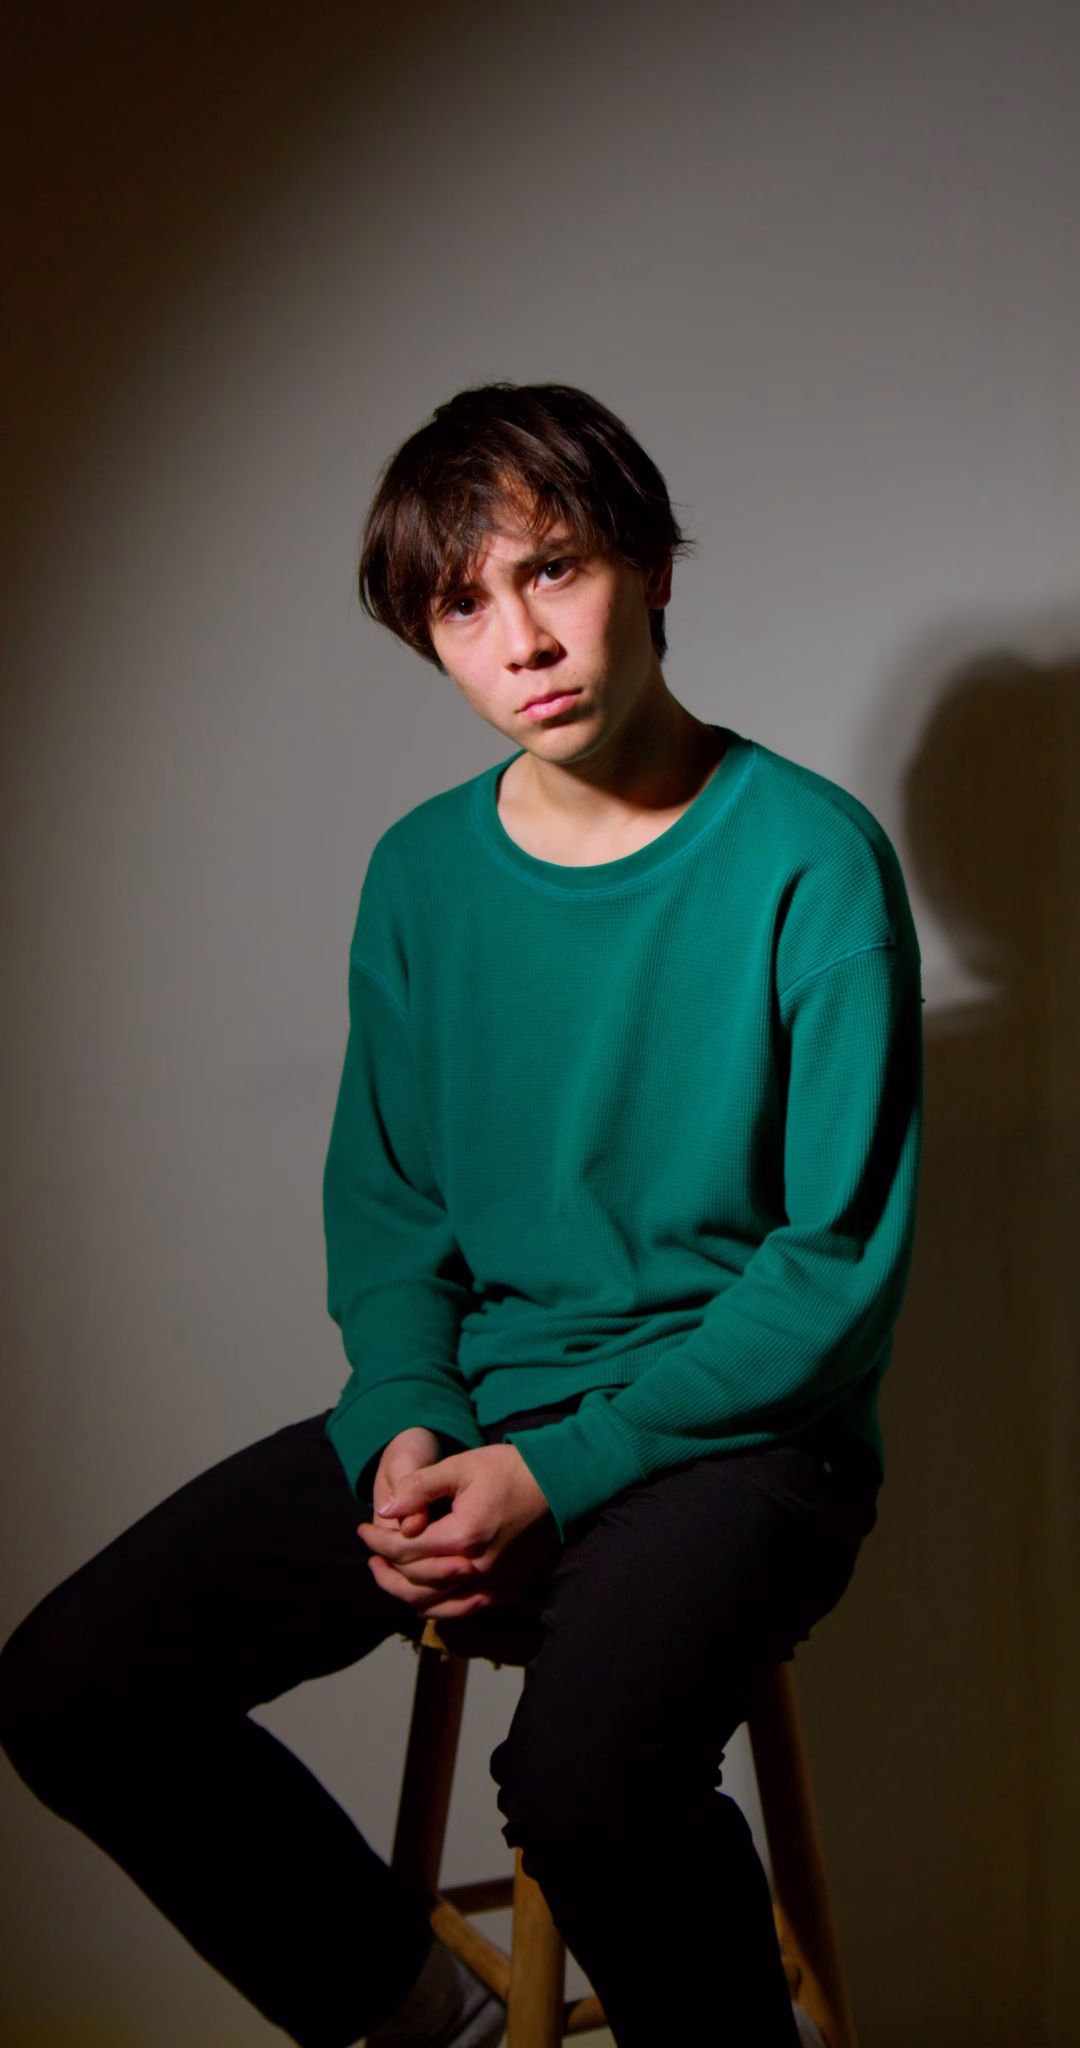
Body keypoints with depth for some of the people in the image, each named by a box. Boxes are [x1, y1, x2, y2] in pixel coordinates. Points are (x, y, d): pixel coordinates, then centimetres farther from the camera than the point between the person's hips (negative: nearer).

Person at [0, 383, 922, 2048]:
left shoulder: (810, 860, -10)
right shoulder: (422, 874, 6)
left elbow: (842, 1261, -11)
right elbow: (385, 1203, 12)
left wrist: (562, 1471, -16)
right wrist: (408, 1430, -8)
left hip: (735, 1423, -5)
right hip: (466, 1410, 6)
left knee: (582, 1773, -35)